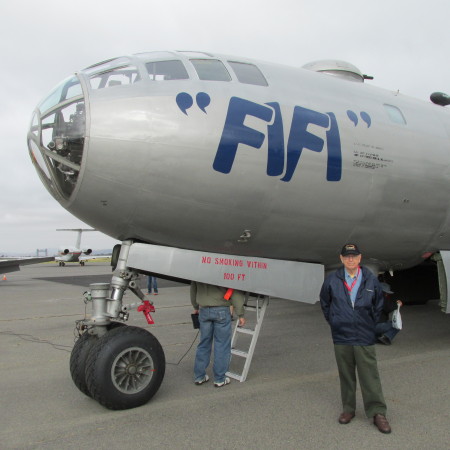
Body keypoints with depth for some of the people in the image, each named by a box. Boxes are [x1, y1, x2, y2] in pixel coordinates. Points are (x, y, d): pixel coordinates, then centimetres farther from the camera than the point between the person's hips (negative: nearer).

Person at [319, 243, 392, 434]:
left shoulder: (371, 280, -1)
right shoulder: (332, 280, -1)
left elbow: (378, 304, 13)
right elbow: (324, 303, 13)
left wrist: (370, 324, 10)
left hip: (364, 337, -1)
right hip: (341, 337, 1)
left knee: (370, 376, 0)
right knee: (346, 375, 11)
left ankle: (378, 412, 11)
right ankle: (348, 409, 24)